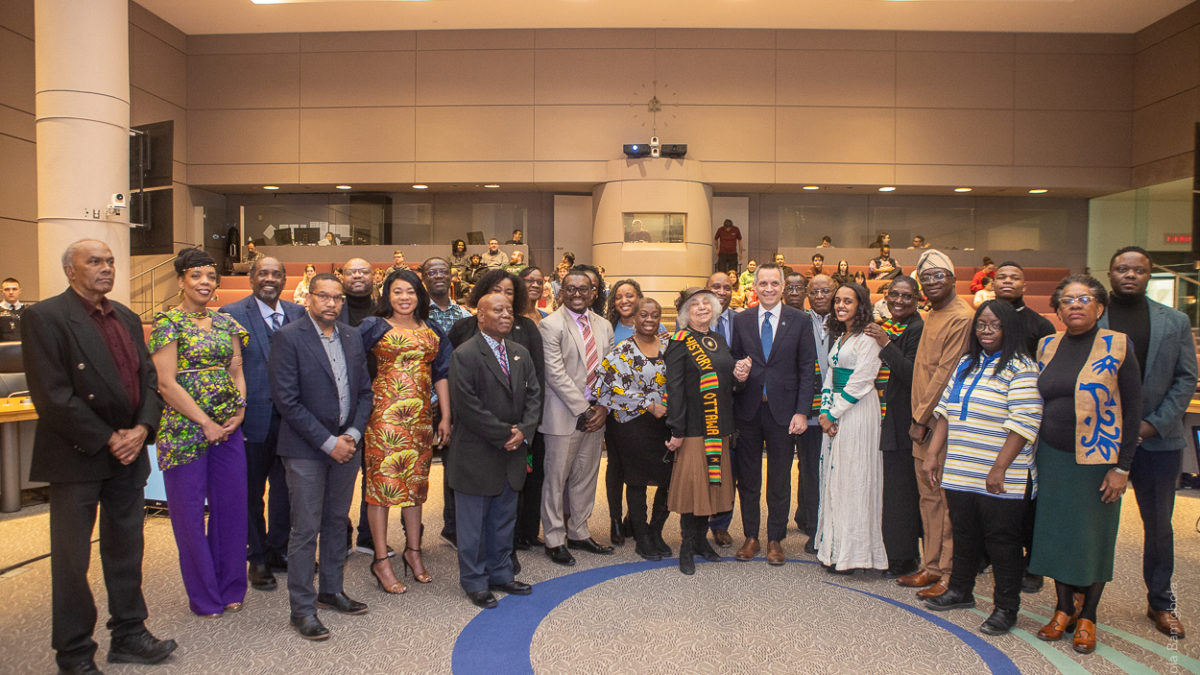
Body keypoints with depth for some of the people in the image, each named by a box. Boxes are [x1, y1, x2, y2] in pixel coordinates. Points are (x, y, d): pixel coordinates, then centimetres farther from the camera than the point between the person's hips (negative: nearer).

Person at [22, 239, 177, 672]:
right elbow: (52, 396, -17)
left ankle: (128, 635, 30)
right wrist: (107, 440, -16)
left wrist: (142, 428, -7)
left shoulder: (126, 318, 11)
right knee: (72, 560, 7)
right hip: (77, 458, -6)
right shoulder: (45, 317, -10)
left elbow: (148, 378, 10)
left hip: (128, 454, 7)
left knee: (127, 550, 16)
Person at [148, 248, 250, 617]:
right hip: (185, 430, -5)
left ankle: (230, 587, 26)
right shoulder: (168, 323, -6)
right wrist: (205, 422, -13)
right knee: (190, 511, 6)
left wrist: (240, 408, -5)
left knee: (232, 507, 9)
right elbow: (167, 383, -12)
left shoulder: (226, 322, 10)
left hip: (228, 429, 5)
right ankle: (204, 597, 20)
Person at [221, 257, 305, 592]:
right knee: (251, 492, 11)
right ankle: (256, 559, 26)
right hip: (254, 419, -4)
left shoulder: (298, 313, 7)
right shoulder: (232, 314, -6)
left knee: (285, 489, 14)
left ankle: (278, 550, 32)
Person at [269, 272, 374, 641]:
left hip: (346, 444, 6)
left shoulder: (352, 336, 7)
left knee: (337, 522, 15)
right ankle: (302, 608, 13)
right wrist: (328, 442, -14)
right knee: (306, 529, 0)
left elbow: (364, 391, 11)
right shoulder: (288, 337, -10)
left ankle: (331, 591, 30)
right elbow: (286, 399, -14)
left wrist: (353, 434, -4)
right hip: (306, 449, -5)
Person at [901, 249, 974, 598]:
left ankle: (949, 574, 8)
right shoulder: (932, 316, 16)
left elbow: (946, 373, -16)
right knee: (928, 497, 14)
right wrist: (919, 417, 13)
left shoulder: (961, 317, -13)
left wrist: (923, 417, -13)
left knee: (945, 499, -2)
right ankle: (931, 567, 24)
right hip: (923, 421, 9)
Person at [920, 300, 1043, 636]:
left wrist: (999, 469, -19)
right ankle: (961, 590, 33)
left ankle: (1006, 608, 16)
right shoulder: (966, 364, 14)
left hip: (1000, 479, -6)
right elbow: (945, 411, 15)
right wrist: (933, 453, 8)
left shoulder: (1020, 368, -9)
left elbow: (1023, 424, -16)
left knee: (1002, 541, 3)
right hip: (960, 473, 7)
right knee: (964, 533, 17)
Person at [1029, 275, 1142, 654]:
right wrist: (1037, 455, 8)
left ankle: (1087, 617, 22)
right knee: (1056, 532, 9)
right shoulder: (1047, 346, 5)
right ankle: (1063, 608, 25)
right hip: (1052, 457, 4)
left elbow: (1133, 409, -7)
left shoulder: (1117, 346, -7)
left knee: (1094, 536, 7)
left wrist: (1122, 467, -11)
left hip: (1098, 459, -3)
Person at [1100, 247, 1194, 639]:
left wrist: (1154, 423, -8)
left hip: (1158, 440, 2)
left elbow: (1186, 378, 3)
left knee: (1159, 526, 14)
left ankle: (1160, 602, 29)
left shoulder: (1175, 322, 6)